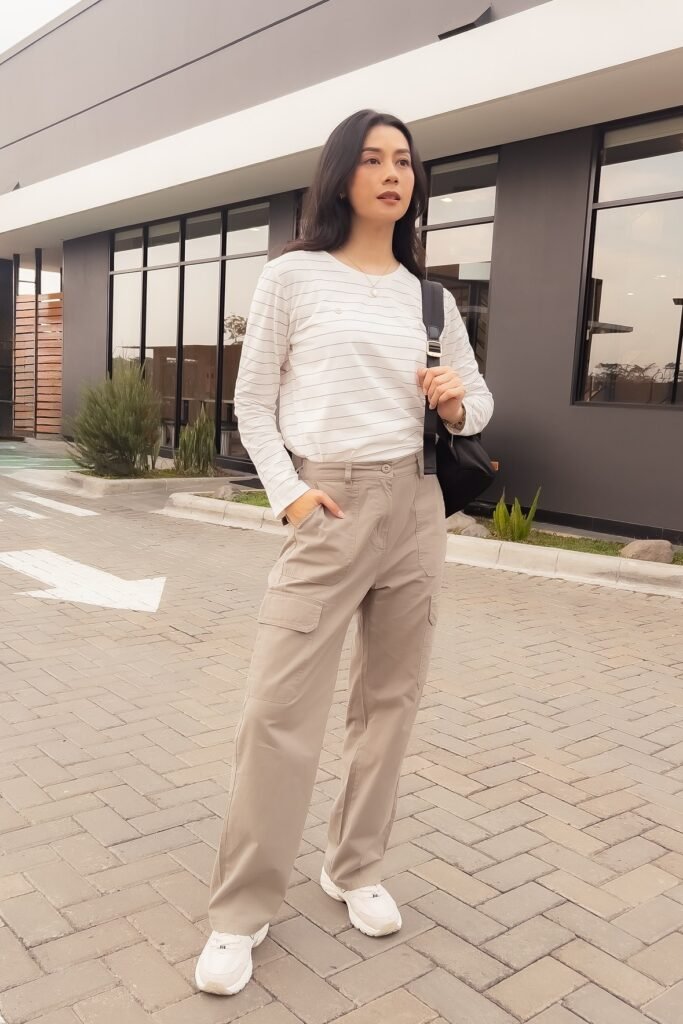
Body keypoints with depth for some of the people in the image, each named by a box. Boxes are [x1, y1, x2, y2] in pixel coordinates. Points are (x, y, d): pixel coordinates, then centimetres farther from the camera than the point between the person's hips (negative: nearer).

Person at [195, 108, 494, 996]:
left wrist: (458, 404, -6)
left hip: (416, 506, 4)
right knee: (279, 705, -7)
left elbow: (478, 399, 18)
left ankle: (356, 869, 29)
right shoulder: (293, 276, 2)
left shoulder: (429, 296, 12)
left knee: (391, 696, 10)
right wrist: (285, 492, -11)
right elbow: (253, 401, 2)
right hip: (327, 509, -4)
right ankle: (241, 912, 9)